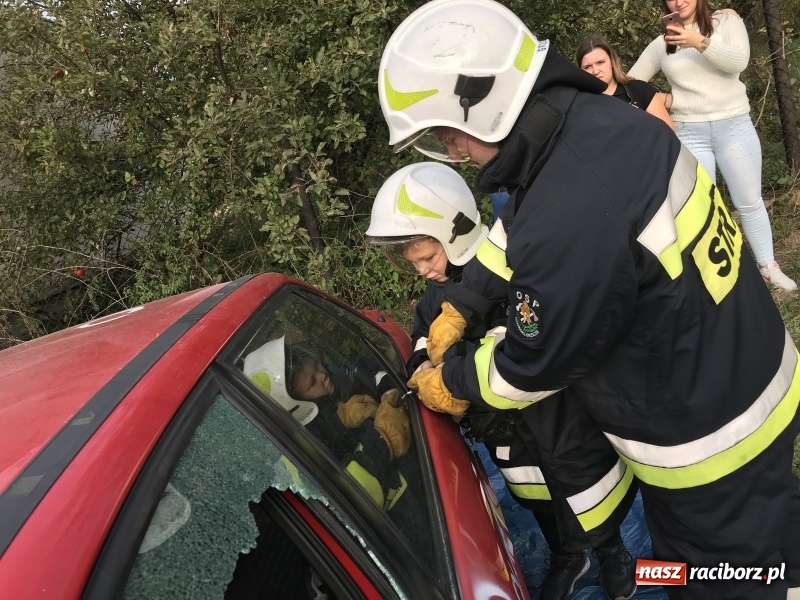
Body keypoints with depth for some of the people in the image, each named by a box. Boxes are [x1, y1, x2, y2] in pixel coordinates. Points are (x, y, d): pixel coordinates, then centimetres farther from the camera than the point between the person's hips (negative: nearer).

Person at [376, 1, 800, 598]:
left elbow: (532, 364, -19)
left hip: (707, 443, -8)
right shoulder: (601, 119, -8)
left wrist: (449, 379, -1)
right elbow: (518, 230, 8)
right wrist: (458, 307, 10)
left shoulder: (565, 226, -37)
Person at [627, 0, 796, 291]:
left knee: (749, 201, 6)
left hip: (733, 126, -1)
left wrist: (701, 42, -26)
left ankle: (768, 266, 20)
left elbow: (739, 60, -14)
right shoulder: (661, 44, 7)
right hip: (689, 134, 1)